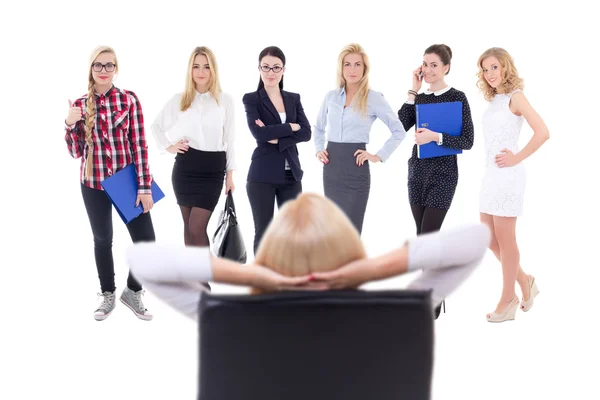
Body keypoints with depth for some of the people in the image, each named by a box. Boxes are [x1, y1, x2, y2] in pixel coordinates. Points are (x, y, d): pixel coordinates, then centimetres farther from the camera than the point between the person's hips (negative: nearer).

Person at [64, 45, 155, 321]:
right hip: (94, 183, 2)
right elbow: (76, 152, 4)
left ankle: (132, 291, 21)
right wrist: (70, 125, -13)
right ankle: (108, 295, 30)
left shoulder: (129, 99, -4)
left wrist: (144, 186, -10)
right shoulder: (80, 105, 2)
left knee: (145, 239, -3)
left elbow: (139, 145, -6)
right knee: (102, 239, 13)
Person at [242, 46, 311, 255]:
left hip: (291, 174, 4)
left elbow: (306, 133, -1)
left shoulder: (294, 99, 11)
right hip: (262, 176, -4)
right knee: (263, 232, 3)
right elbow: (258, 132, -16)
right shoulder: (251, 99, -1)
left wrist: (277, 138, -14)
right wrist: (291, 127, -9)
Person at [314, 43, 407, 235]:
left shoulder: (374, 98, -4)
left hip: (356, 169, -4)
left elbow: (399, 131, -2)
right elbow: (319, 128, 24)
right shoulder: (331, 96, 8)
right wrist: (318, 149, 9)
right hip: (331, 169, 5)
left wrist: (379, 156, -8)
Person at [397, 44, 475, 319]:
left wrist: (436, 137, -23)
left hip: (443, 172, -6)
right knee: (424, 236, 10)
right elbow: (399, 127, -5)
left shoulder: (457, 97, -5)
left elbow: (467, 141, -9)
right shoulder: (418, 98, 9)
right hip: (417, 170, 6)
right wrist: (413, 92, -5)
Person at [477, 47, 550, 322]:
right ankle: (524, 281, 28)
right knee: (489, 238, 11)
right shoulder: (494, 100, 13)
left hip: (508, 175, -8)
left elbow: (542, 133, -18)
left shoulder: (515, 96, -9)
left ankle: (508, 300, 12)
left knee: (505, 240, 0)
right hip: (490, 174, 8)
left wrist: (517, 158, -14)